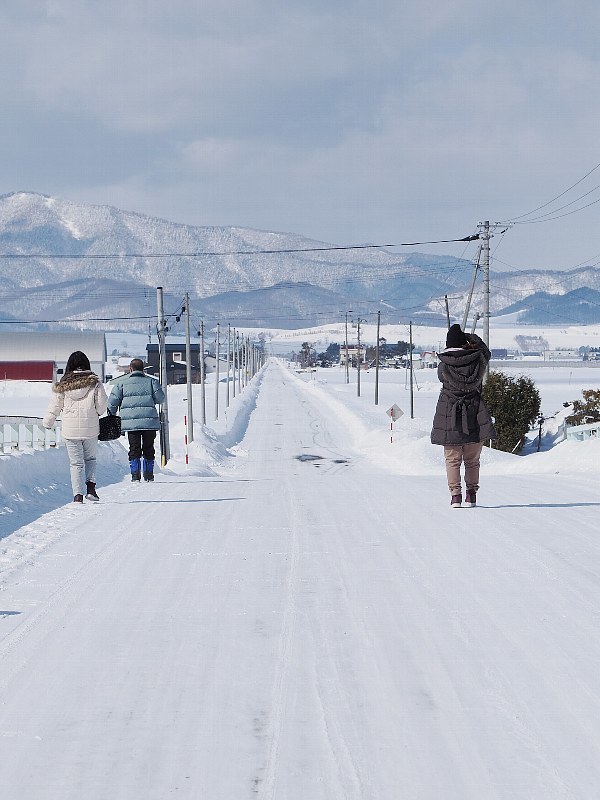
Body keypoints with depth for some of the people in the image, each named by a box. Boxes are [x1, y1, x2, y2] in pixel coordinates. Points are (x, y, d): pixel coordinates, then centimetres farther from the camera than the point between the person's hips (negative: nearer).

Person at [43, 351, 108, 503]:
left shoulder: (63, 384, -1)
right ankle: (91, 487, 3)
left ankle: (78, 494, -4)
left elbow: (55, 405, 6)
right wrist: (98, 413, 21)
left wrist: (47, 423, 21)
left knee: (76, 462, 5)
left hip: (70, 429, 0)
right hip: (90, 428, 0)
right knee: (90, 458, 19)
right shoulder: (94, 382, -4)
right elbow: (102, 404, -2)